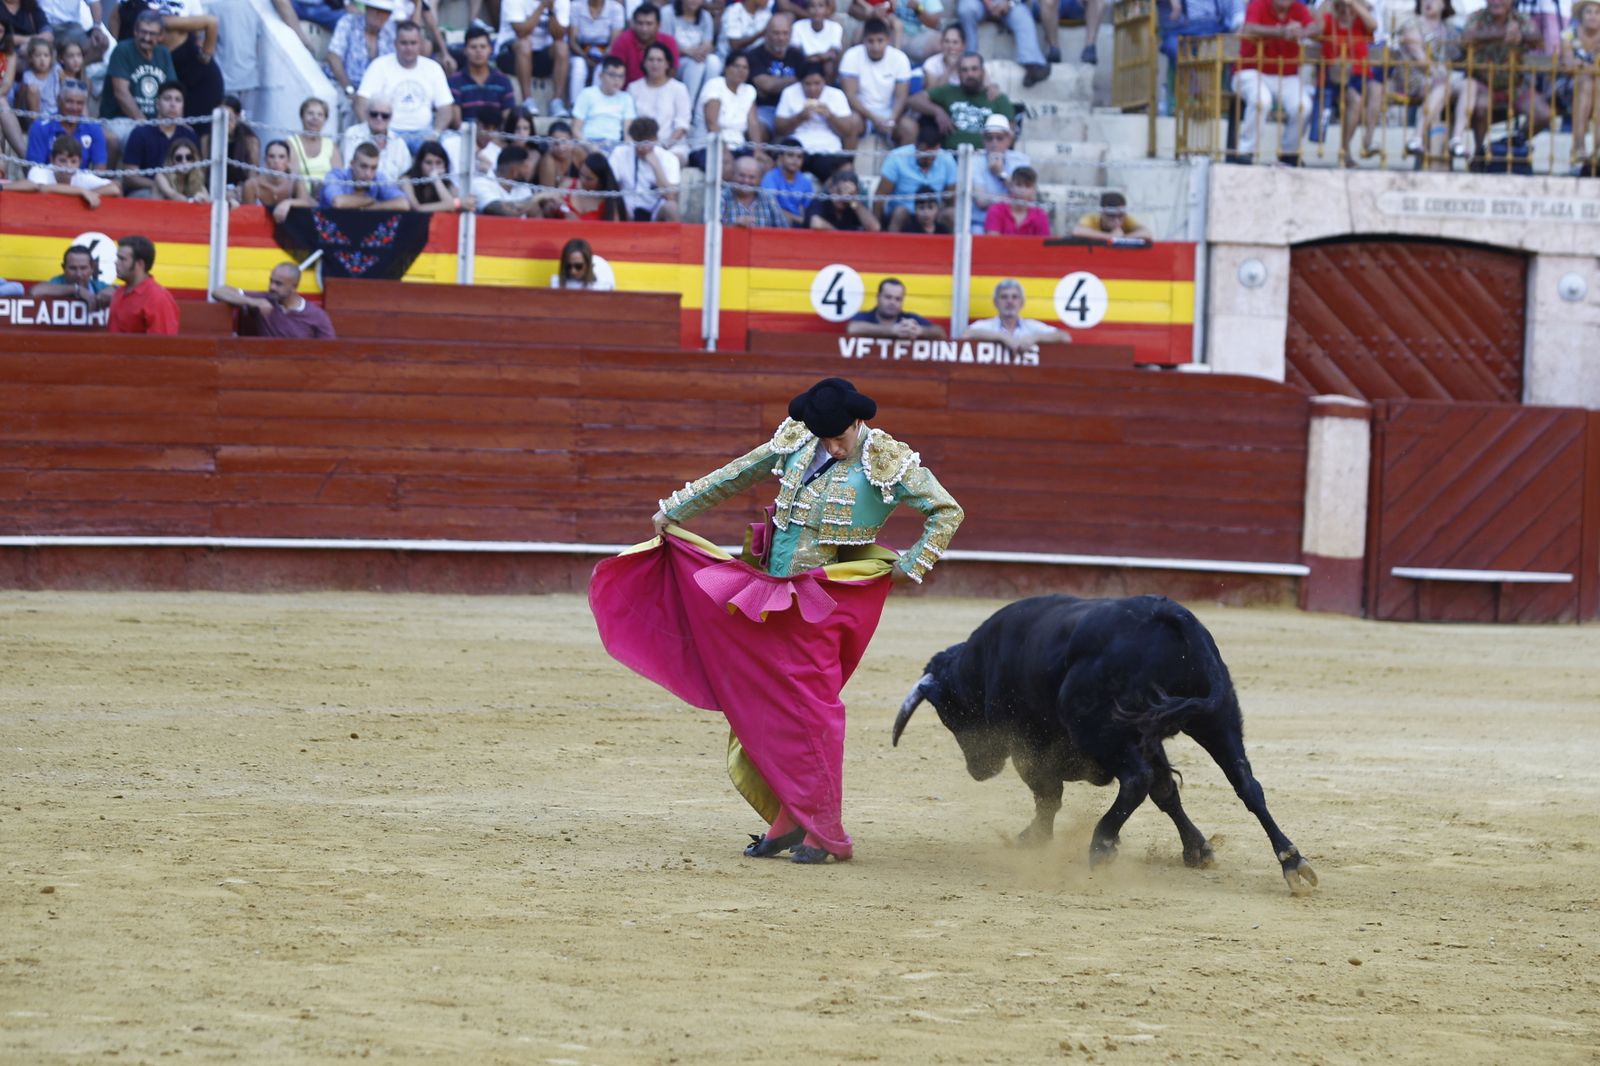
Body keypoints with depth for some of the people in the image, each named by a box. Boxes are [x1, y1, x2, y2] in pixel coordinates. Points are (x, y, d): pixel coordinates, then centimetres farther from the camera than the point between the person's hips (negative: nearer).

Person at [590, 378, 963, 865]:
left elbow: (947, 511, -4)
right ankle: (788, 821, 17)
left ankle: (824, 834, 2)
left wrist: (908, 567, -7)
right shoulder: (795, 444, 5)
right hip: (767, 598, 6)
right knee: (764, 708, 7)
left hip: (824, 603, -6)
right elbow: (734, 477, 18)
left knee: (812, 709, -7)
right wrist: (674, 510, 23)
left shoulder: (888, 462, -9)